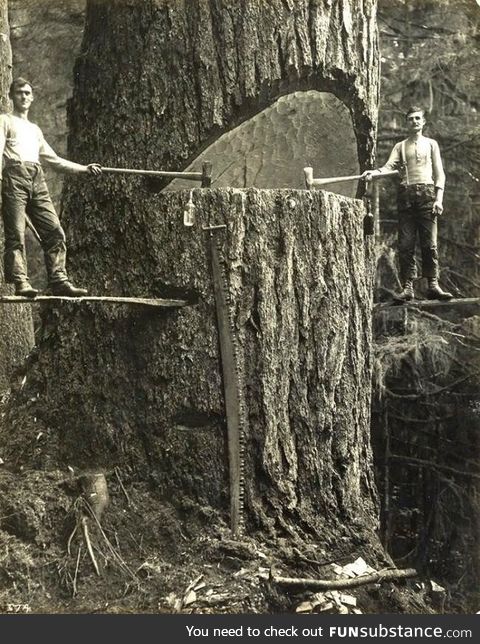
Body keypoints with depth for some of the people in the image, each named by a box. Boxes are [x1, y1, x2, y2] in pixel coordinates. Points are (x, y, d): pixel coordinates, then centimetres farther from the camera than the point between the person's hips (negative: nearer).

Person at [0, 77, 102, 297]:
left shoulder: (35, 129, 32)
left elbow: (54, 159, 32)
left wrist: (84, 168, 27)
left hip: (37, 179, 5)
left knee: (54, 231, -7)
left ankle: (59, 281, -8)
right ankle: (20, 282, -17)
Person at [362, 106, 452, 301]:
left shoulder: (431, 144, 16)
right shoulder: (400, 146, 18)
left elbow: (439, 173, 10)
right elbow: (389, 166, 2)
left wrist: (439, 198, -4)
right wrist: (374, 172, -20)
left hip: (427, 192, -1)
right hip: (406, 194, 1)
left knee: (429, 243, -7)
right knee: (405, 243, -5)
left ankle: (433, 285, -5)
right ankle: (408, 287, -4)